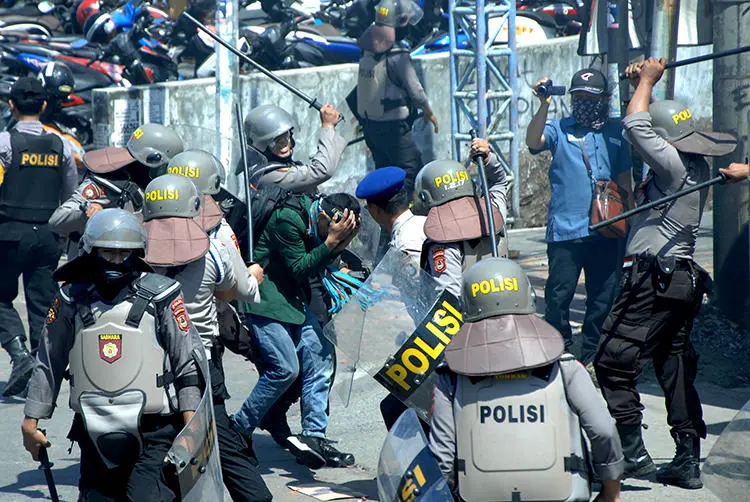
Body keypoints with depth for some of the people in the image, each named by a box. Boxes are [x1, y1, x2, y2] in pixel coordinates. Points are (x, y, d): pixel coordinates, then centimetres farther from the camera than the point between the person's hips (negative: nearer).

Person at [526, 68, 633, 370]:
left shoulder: (615, 133, 13)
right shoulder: (560, 129, 3)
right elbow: (534, 142, -19)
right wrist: (544, 106, -31)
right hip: (566, 229, -3)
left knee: (603, 298, 8)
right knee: (559, 297, -4)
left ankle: (591, 357, 19)